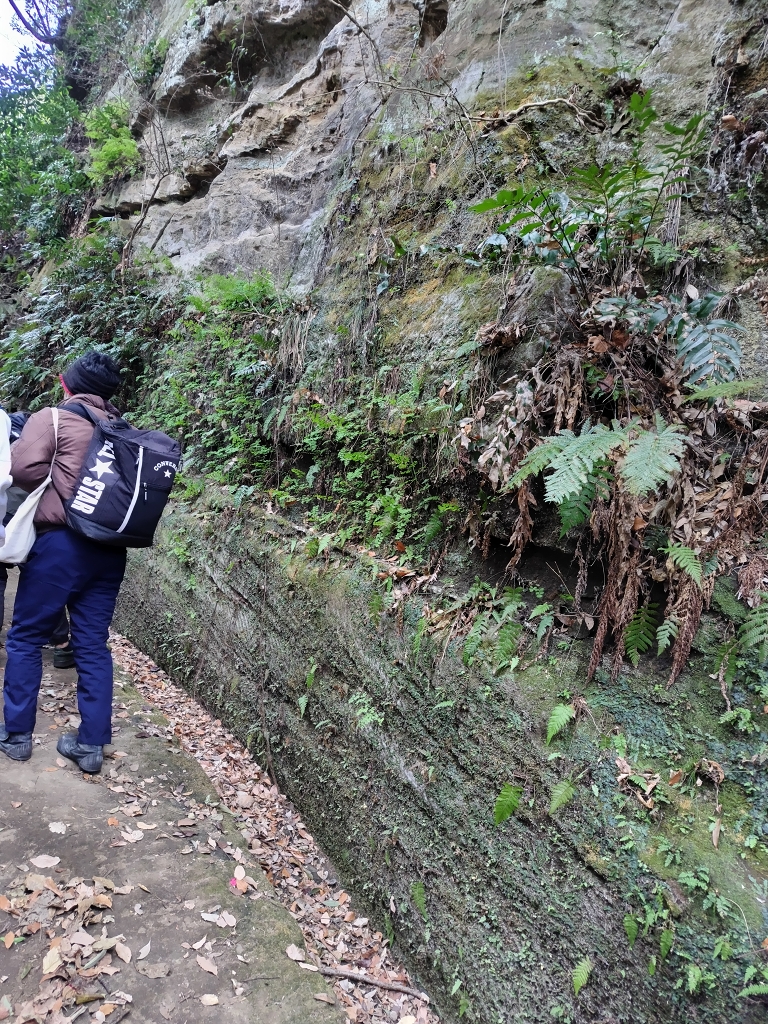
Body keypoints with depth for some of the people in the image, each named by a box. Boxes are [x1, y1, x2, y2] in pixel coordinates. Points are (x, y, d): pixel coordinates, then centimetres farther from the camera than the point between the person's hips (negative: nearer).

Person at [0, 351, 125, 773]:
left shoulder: (53, 417, -2)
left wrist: (50, 485, 4)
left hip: (61, 542, -4)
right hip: (110, 549, 5)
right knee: (93, 645, 10)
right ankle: (91, 743, 14)